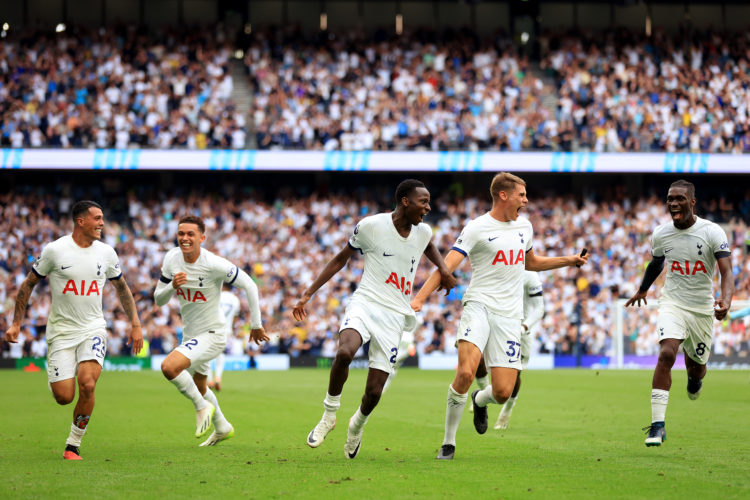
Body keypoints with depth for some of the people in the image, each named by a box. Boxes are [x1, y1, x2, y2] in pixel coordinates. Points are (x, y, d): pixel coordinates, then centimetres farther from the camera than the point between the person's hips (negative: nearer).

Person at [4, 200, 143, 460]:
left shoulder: (106, 253, 2)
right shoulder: (55, 250, -8)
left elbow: (121, 288, 18)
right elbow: (29, 284, 3)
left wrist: (135, 325, 15)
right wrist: (16, 323, 0)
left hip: (93, 329, 2)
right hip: (61, 331, -1)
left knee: (87, 385, -21)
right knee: (64, 397, -9)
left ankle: (73, 445, -4)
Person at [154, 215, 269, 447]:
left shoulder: (213, 264, -24)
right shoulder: (171, 259, -8)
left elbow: (249, 285, -15)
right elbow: (158, 299, -1)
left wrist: (256, 324, -9)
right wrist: (172, 286, -23)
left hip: (212, 334, -8)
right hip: (190, 335, 8)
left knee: (169, 366, -28)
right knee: (199, 386, 26)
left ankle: (202, 406, -4)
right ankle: (222, 428, 51)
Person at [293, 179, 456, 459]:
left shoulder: (423, 232, 8)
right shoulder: (371, 226, -5)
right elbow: (341, 259, 8)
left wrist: (443, 269, 16)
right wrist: (308, 294, 6)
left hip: (394, 317, 3)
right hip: (365, 303, -3)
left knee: (374, 392, -5)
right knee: (344, 352, -35)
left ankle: (357, 426, 30)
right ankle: (329, 415, -12)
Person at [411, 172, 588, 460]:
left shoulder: (524, 227, 15)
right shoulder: (477, 228, -5)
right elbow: (447, 266, -13)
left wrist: (570, 260, 28)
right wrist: (419, 299, -25)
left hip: (509, 316, 5)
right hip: (479, 306, -5)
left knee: (503, 392, -5)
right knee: (466, 372, -26)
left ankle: (479, 401, 34)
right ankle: (448, 443, -9)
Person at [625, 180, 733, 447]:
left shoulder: (712, 232, -13)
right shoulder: (660, 234, -2)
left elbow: (726, 272, -20)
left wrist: (726, 300, -40)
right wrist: (642, 290, 36)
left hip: (703, 308, 0)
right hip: (672, 303, 0)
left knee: (696, 366, 12)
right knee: (666, 354, -23)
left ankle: (695, 378, 55)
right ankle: (657, 424, -24)